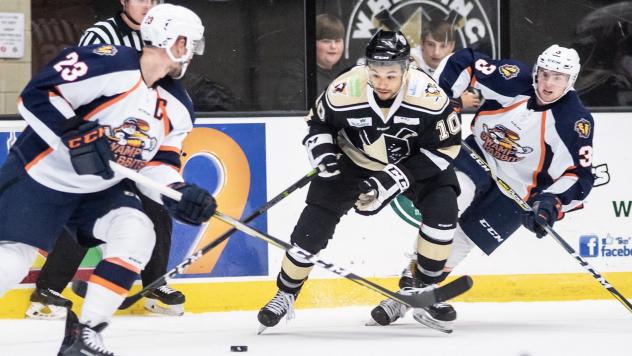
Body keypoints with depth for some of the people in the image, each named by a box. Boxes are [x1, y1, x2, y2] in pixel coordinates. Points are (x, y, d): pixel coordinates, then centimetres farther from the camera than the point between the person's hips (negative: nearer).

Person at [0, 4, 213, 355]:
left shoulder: (177, 107, 1)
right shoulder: (108, 64, -24)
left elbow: (158, 165, 5)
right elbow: (36, 95, -25)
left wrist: (180, 194, -14)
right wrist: (76, 137, -33)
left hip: (101, 188, 7)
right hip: (41, 177, -7)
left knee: (137, 232, -16)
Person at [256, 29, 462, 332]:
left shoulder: (428, 96, -32)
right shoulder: (344, 91, -29)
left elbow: (445, 147, -22)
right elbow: (317, 124, -7)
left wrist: (394, 178, -28)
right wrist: (325, 155, -26)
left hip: (416, 161, 0)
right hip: (354, 160, 0)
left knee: (442, 210, -23)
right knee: (315, 222, -7)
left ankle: (424, 288, -4)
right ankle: (286, 294, 15)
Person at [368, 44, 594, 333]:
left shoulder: (576, 121, -17)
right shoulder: (513, 79, -15)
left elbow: (579, 175, -13)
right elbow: (463, 62, -6)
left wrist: (552, 202, -28)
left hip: (517, 188, -1)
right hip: (479, 154, 1)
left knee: (463, 237, -8)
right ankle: (414, 275, -23)